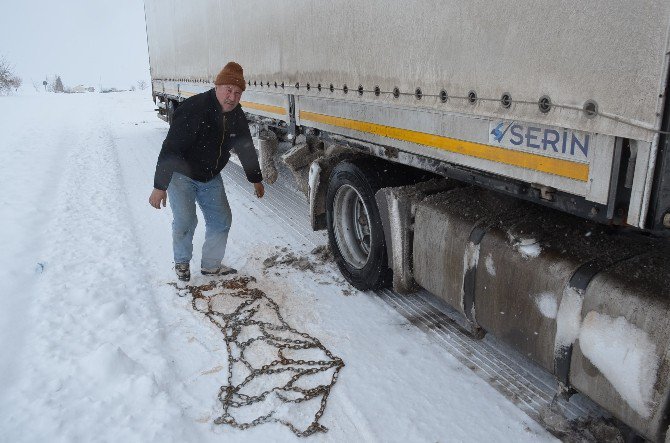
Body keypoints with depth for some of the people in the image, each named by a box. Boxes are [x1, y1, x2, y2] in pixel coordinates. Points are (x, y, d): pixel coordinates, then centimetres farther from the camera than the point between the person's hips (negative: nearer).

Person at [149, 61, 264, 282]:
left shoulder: (237, 116, -6)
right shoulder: (193, 109, -28)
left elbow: (246, 148, 9)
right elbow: (170, 149, -29)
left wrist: (256, 179, 17)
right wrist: (159, 187, -31)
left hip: (211, 177, 7)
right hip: (181, 175, -6)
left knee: (221, 220, 6)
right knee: (185, 221, -12)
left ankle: (211, 265, 23)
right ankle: (182, 262, 15)